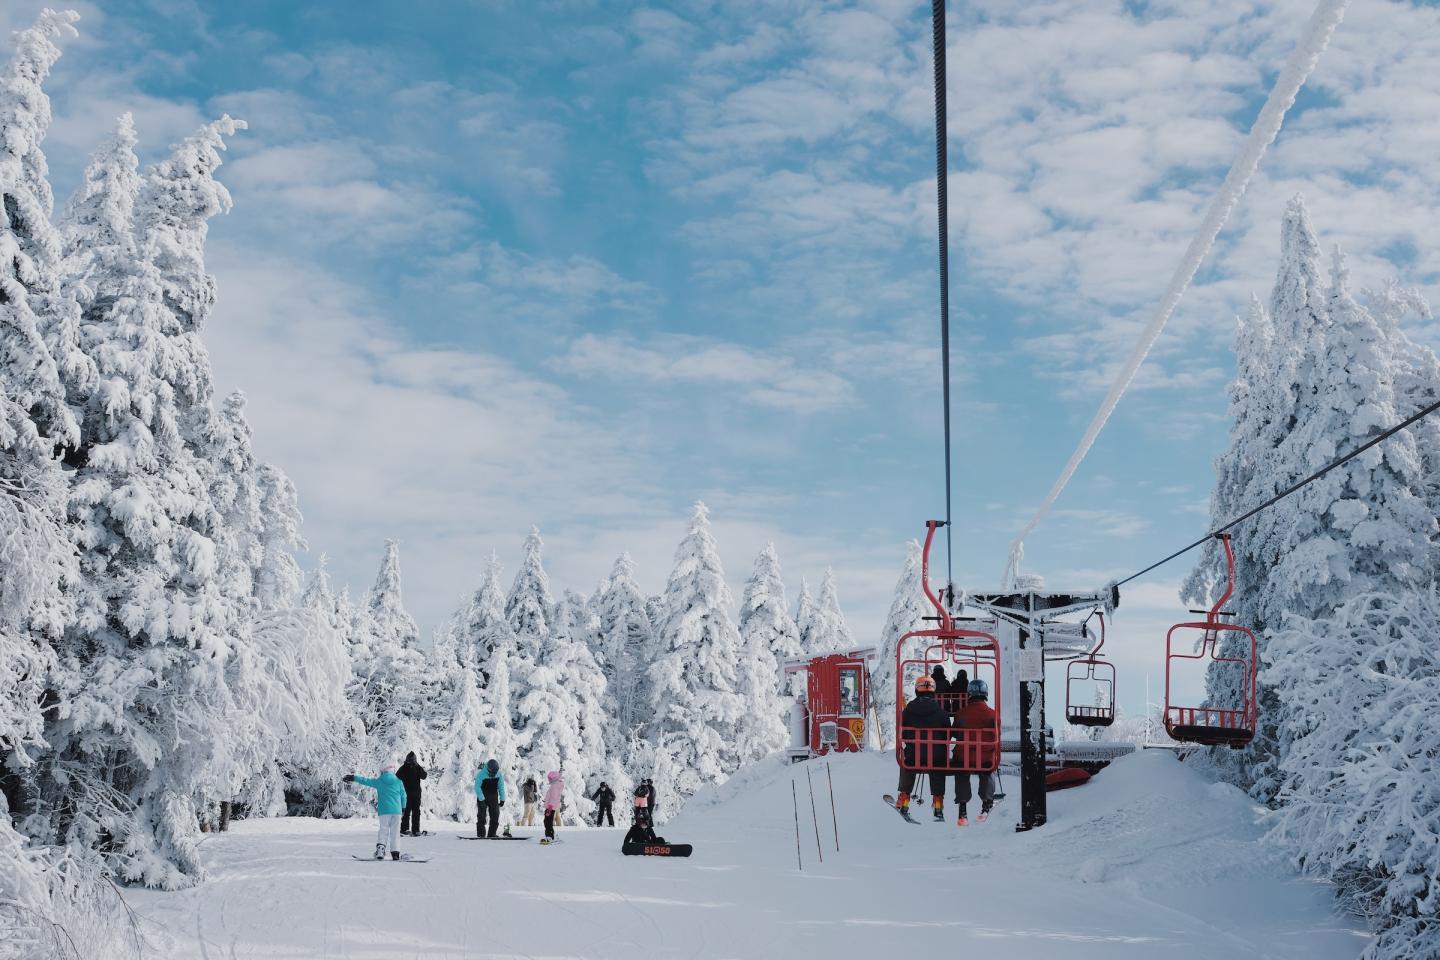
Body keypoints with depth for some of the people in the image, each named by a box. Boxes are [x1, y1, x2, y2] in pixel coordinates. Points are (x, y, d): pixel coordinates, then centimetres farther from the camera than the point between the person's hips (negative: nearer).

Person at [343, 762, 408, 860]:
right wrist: (403, 808, 22)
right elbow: (403, 796, 8)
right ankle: (395, 853, -1)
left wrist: (353, 778, 20)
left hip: (384, 810, -1)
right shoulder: (398, 782, 4)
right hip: (396, 811, 1)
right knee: (395, 832, 5)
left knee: (383, 830, 8)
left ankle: (380, 848, -12)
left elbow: (365, 781, 10)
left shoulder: (379, 781, 3)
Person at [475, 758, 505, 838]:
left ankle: (491, 834, 4)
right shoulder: (481, 774, -18)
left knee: (495, 816, 0)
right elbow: (477, 787, -18)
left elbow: (501, 787, 5)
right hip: (483, 797, -4)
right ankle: (481, 834, -1)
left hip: (494, 798, 4)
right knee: (481, 816, -6)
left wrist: (502, 799, 0)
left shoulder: (499, 774, -4)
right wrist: (481, 799, -25)